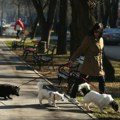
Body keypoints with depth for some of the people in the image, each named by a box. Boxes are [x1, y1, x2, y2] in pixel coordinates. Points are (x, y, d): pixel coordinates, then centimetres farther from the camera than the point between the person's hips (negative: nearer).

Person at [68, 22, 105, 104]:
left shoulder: (101, 39, 9)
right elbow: (80, 50, -11)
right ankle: (72, 97, 9)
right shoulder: (88, 39, -12)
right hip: (88, 64, -7)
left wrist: (101, 64, 17)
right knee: (81, 80, -1)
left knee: (102, 82, 7)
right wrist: (72, 59, -16)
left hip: (98, 66, 7)